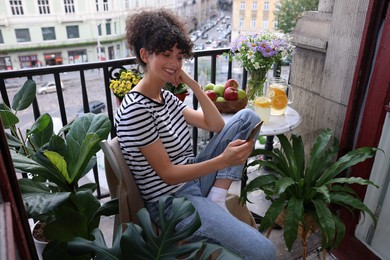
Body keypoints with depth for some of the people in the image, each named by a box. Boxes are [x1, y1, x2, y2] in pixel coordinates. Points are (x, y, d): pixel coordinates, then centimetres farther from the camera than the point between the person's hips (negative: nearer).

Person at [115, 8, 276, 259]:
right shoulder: (135, 110, -21)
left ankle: (216, 199, -2)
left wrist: (192, 83, -5)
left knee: (248, 118, 4)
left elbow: (216, 125, 5)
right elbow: (168, 174, -19)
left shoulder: (166, 97, 6)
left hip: (193, 180, 9)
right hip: (172, 202, -9)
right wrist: (223, 160, -29)